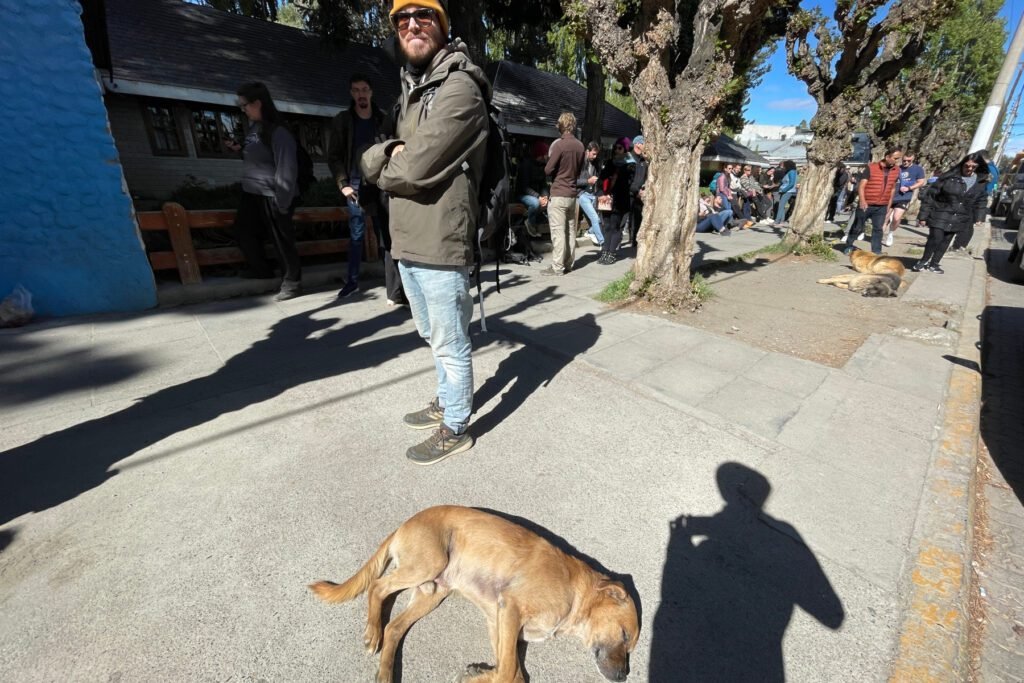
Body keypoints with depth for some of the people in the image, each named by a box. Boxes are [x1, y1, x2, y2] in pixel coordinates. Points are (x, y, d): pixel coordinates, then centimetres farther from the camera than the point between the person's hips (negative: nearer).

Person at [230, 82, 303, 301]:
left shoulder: (277, 132, -15)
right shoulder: (253, 126, 12)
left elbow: (286, 169, -19)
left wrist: (282, 202, -21)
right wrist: (240, 148, 4)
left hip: (272, 195, -10)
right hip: (251, 193, 10)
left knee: (282, 239, -1)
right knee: (243, 231, 18)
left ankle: (292, 283, 11)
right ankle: (261, 268, 36)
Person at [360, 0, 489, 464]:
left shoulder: (459, 87, -10)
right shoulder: (410, 91, 21)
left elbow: (414, 170, -20)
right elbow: (370, 161, 14)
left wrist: (385, 171, 2)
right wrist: (390, 153, -9)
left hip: (440, 246, -9)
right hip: (407, 243, 9)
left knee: (451, 345, 3)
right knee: (434, 337, 21)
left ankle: (455, 429, 22)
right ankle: (445, 402, 42)